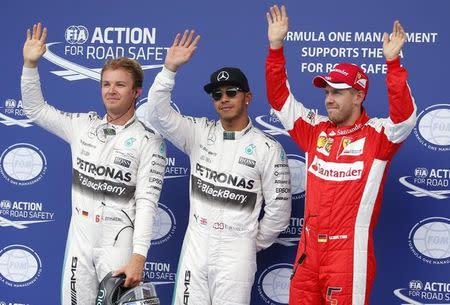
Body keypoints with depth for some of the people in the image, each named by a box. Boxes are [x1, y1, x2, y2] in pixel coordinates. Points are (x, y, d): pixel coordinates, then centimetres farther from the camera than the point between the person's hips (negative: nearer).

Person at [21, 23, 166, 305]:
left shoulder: (149, 140, -6)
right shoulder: (84, 126, 8)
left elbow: (147, 202, -12)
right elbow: (36, 109, 14)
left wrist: (139, 256, -21)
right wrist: (30, 64, 1)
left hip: (118, 244, -4)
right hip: (79, 239, 5)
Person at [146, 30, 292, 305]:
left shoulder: (268, 148, -4)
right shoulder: (199, 133, 4)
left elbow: (279, 209, 0)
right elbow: (158, 113, -7)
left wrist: (253, 244, 6)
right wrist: (170, 68, -16)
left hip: (235, 251, -3)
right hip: (195, 244, 3)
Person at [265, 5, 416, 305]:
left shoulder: (377, 134, -5)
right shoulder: (316, 130, 7)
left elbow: (405, 115, -23)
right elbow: (280, 97, 9)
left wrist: (393, 63, -32)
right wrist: (276, 47, 1)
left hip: (349, 252, -5)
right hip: (309, 248, 5)